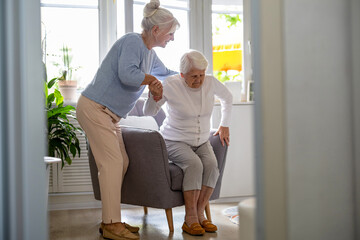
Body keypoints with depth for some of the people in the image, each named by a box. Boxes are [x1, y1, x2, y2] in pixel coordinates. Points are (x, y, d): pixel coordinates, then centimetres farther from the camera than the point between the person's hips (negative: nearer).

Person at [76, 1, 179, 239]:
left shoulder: (150, 53, 16)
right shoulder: (132, 41, -14)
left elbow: (165, 73, 36)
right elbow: (127, 74, -29)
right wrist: (152, 79, -13)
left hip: (108, 114, 10)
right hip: (94, 107, -10)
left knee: (121, 162, 6)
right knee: (112, 162, -13)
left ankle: (110, 220, 14)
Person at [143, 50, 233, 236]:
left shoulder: (210, 83, -5)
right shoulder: (171, 85, -15)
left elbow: (227, 98, 17)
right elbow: (149, 112, -12)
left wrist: (224, 125, 14)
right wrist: (154, 97, -33)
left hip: (202, 142, 4)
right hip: (175, 142, -4)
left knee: (212, 165, -27)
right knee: (194, 164, -32)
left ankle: (199, 214, -16)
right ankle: (190, 219, -23)